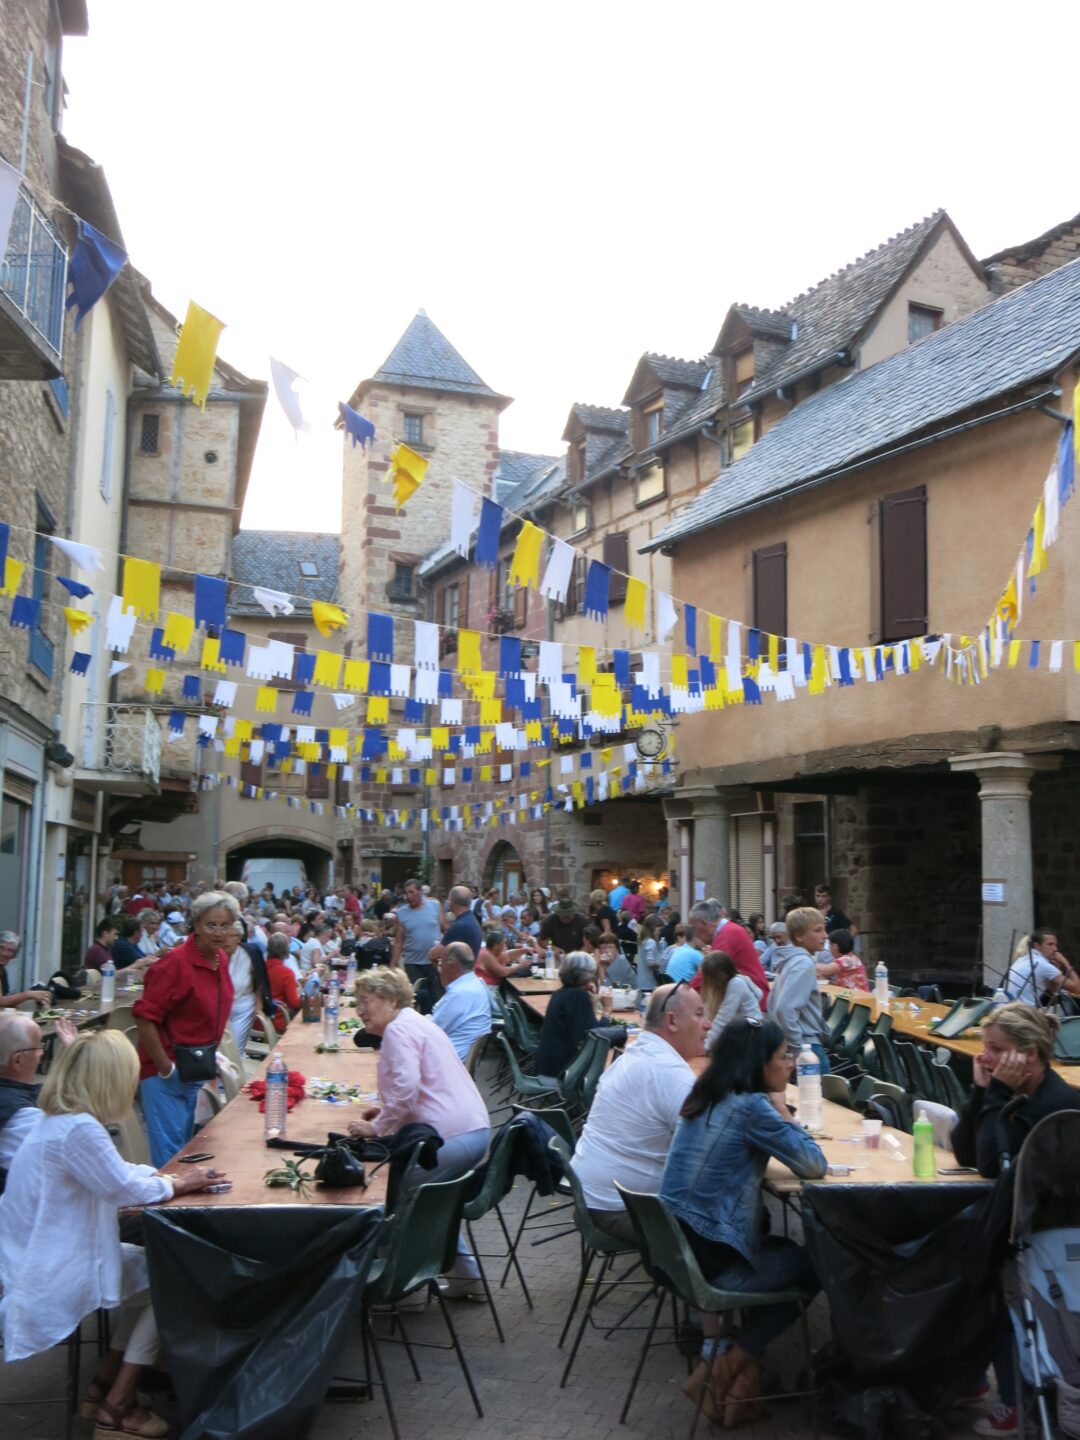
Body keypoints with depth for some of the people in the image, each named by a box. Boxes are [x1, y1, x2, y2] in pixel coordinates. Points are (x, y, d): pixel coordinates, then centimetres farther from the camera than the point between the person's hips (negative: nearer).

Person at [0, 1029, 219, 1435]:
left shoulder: (59, 1120, 4)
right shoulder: (79, 1129, -28)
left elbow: (115, 1171, 15)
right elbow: (124, 1186, -20)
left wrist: (168, 1175, 4)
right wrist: (176, 1184, -3)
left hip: (46, 1258, 10)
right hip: (55, 1276, -10)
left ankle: (105, 1382, 22)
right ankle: (117, 1408, 7)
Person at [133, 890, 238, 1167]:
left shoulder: (221, 959, 4)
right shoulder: (176, 962, -21)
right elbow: (144, 1017, -23)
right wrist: (165, 1068, -20)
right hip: (167, 1072, -8)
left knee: (187, 1146, 19)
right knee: (170, 1153, -2)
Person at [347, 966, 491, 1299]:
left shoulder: (399, 1029, -9)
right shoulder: (415, 1023, 22)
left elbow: (406, 1086, -22)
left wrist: (377, 1127, -10)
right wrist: (386, 1111, 18)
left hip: (452, 1138, -11)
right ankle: (465, 1275, 31)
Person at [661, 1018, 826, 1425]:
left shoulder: (706, 1097, 9)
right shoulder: (750, 1106, -18)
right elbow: (815, 1165, -13)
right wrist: (782, 1110, -2)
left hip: (675, 1249, 8)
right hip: (710, 1263, -8)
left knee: (780, 1247, 29)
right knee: (814, 1265, 16)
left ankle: (721, 1352, 20)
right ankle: (726, 1367, 14)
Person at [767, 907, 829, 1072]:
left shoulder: (791, 960, 10)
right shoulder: (804, 964, -18)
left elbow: (774, 1003, 17)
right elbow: (785, 1009, -27)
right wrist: (799, 1049, -21)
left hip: (802, 1045, 9)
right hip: (808, 1046, -9)